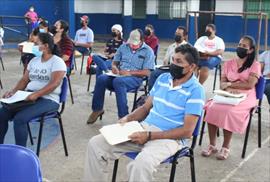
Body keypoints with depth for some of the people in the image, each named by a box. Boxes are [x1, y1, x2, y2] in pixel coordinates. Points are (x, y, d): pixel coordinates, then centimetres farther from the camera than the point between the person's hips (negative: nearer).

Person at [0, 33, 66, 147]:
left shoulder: (57, 62, -8)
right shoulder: (34, 61, 16)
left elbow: (54, 84, -21)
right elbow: (24, 80, 16)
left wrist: (36, 94, -32)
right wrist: (13, 91, -3)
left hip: (48, 99, -7)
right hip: (28, 96, 7)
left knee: (19, 118, -29)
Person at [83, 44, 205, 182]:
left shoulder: (195, 90, -11)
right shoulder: (162, 78, 10)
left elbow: (187, 131, -16)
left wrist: (149, 136, -21)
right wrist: (127, 119, -4)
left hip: (169, 138, -6)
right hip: (144, 127, 6)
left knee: (140, 164, -38)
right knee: (95, 144, -7)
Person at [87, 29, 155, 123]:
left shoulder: (148, 51, -2)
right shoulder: (123, 47, 13)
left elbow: (147, 72, -9)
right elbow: (114, 62, 18)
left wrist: (130, 72, -20)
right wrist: (114, 67, -7)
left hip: (135, 78, -5)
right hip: (119, 75, 5)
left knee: (118, 81, -38)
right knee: (101, 79, -24)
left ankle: (123, 116, -34)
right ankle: (97, 109, -9)